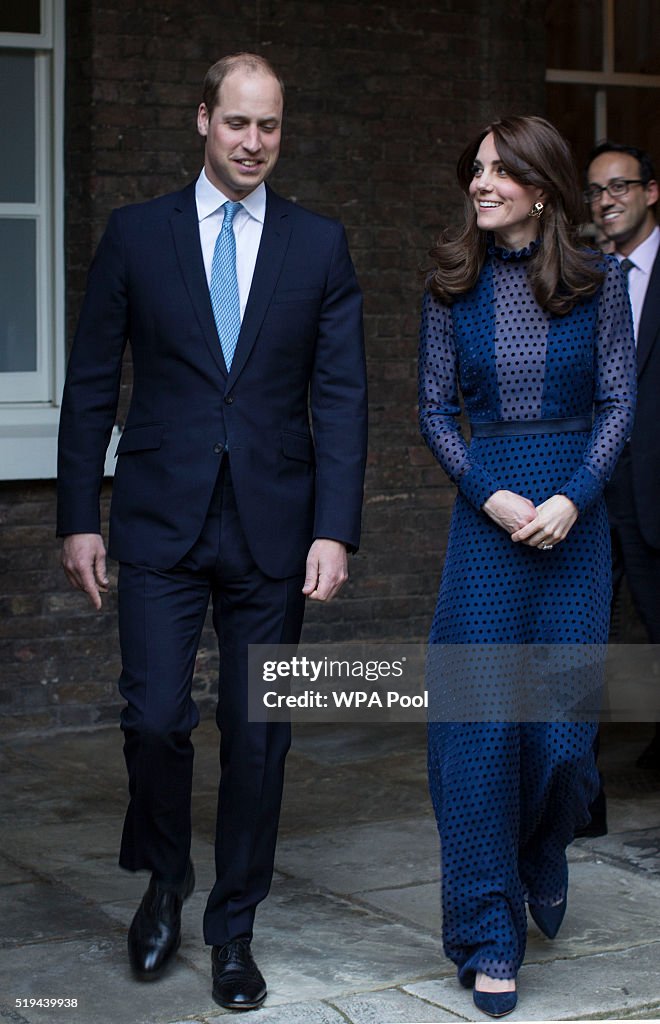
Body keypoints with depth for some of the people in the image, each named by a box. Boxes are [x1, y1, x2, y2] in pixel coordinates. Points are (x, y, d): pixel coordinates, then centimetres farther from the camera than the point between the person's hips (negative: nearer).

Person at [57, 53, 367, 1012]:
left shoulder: (320, 244, 5)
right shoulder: (136, 234, 4)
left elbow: (341, 395, 1)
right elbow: (91, 385, 4)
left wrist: (335, 530, -8)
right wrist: (79, 518, -1)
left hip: (272, 527, 1)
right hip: (162, 520, -1)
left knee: (258, 734, 5)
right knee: (156, 716, -8)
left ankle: (233, 928, 20)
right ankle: (164, 879, 21)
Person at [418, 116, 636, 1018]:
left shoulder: (598, 280, 1)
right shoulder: (454, 286, 4)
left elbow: (618, 401, 1)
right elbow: (435, 408, 5)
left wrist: (572, 498, -12)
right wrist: (491, 495, -9)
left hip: (574, 513, 0)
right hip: (485, 512, 0)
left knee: (564, 723, 2)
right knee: (481, 721, -3)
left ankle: (542, 861, 37)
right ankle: (489, 940, 7)